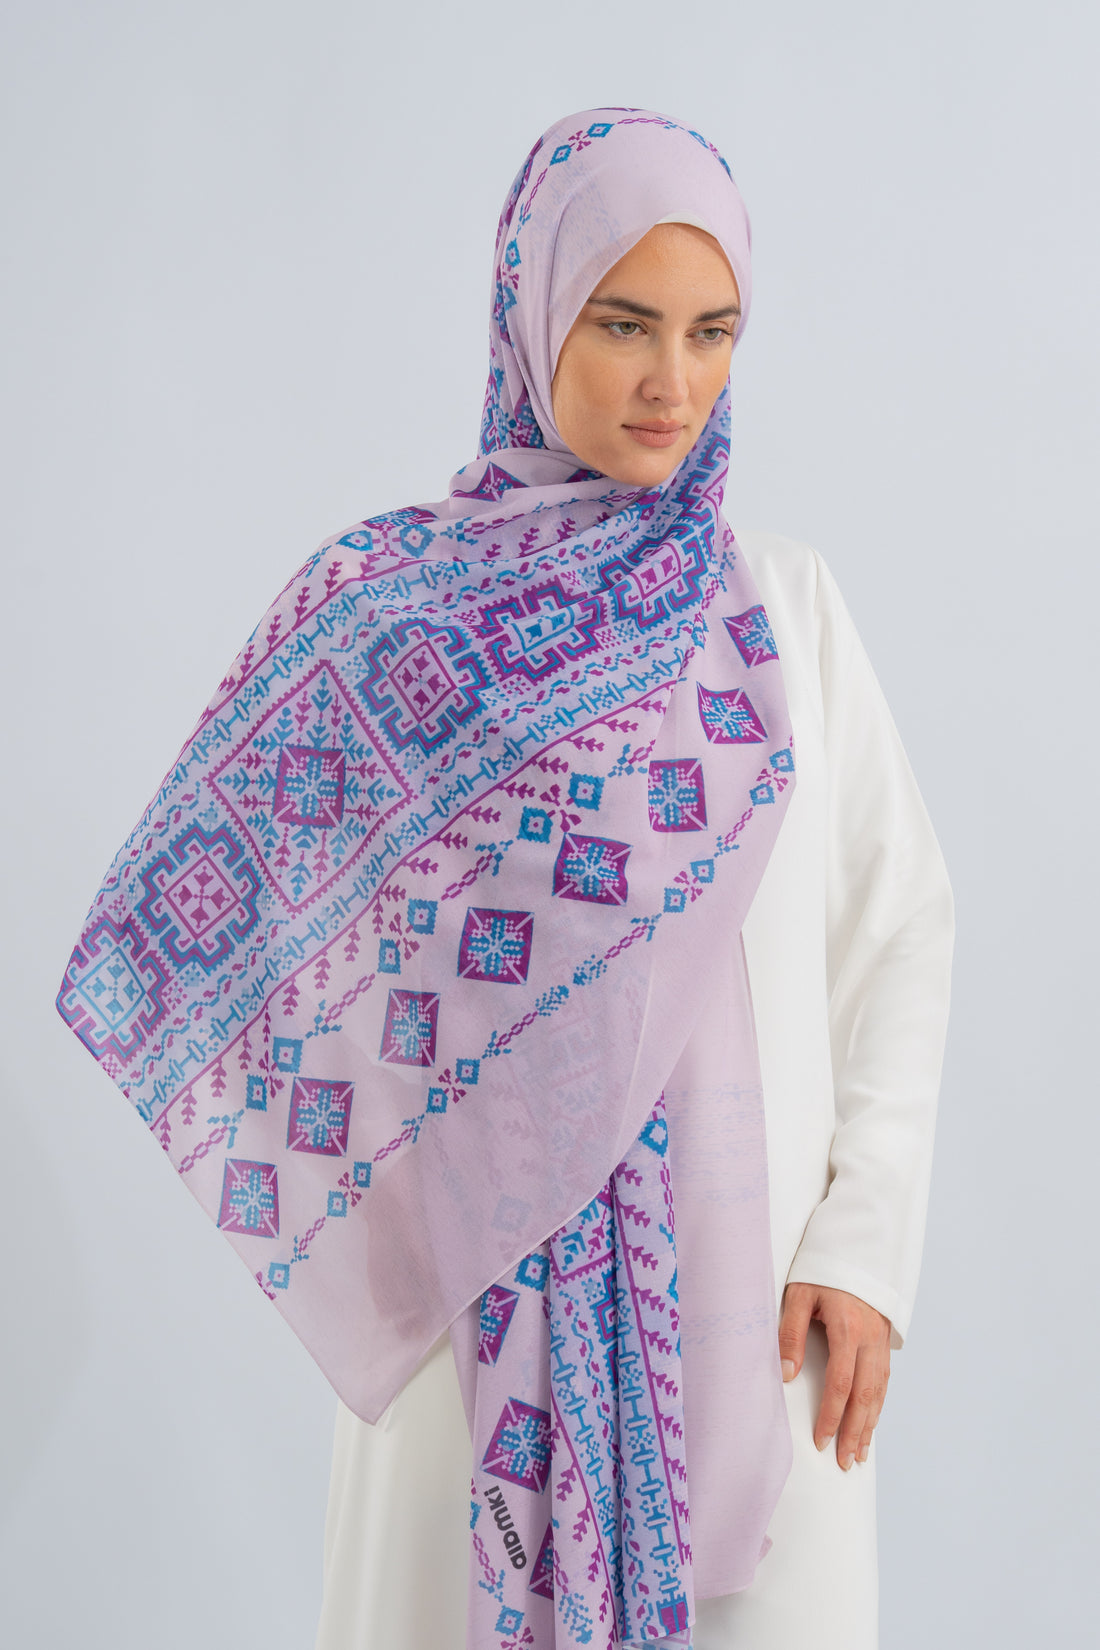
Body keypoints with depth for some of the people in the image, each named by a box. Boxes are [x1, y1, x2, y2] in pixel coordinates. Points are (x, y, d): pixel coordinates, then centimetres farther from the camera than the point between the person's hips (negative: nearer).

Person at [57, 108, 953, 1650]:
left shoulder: (785, 601, 5)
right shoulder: (386, 594, -2)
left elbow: (902, 921, 5)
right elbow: (219, 905, -1)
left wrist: (867, 1240, -3)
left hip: (754, 1262, 2)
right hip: (486, 1275, -2)